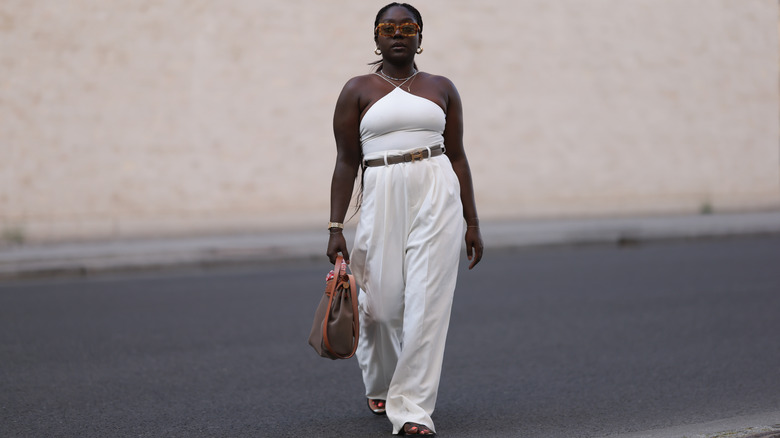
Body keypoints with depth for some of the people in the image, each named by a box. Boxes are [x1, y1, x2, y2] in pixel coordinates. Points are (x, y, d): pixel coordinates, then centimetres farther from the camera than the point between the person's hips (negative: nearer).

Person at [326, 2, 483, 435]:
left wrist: (472, 222, 8)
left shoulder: (441, 88, 10)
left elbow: (458, 156, 11)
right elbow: (346, 162, 3)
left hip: (438, 197, 1)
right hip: (382, 200, 0)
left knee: (427, 302, -8)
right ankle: (379, 386, 34)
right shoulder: (357, 91, 5)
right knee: (382, 302, 4)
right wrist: (335, 228, -3)